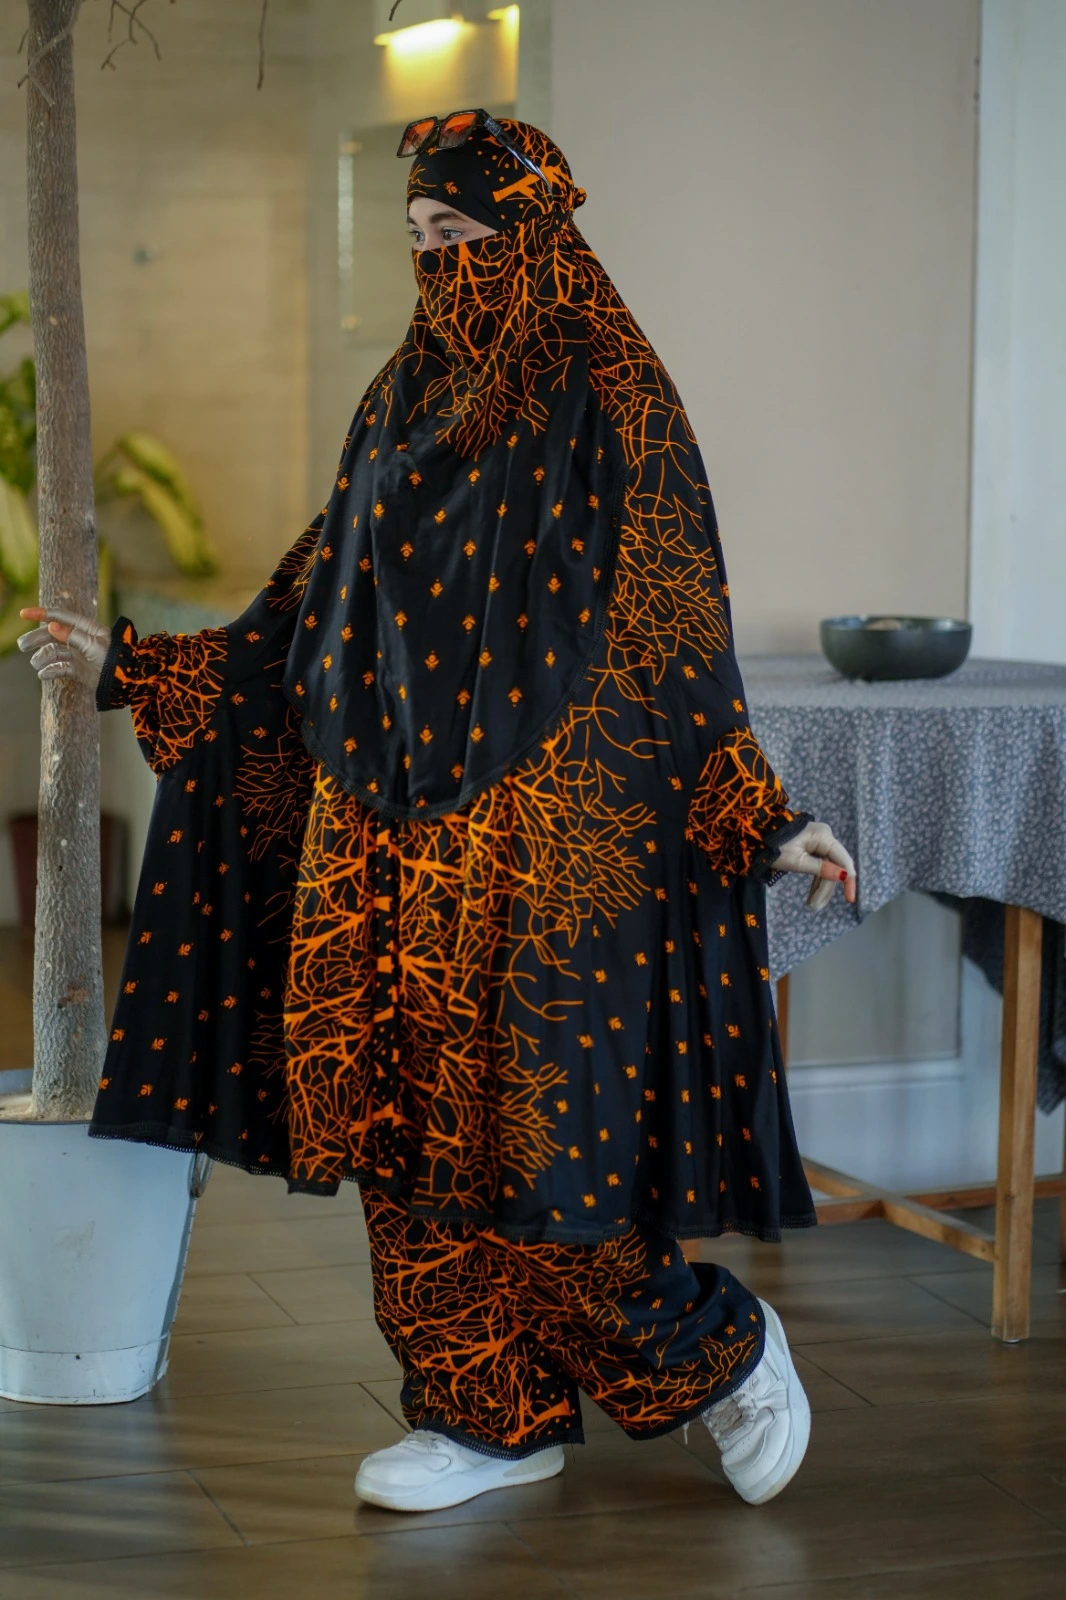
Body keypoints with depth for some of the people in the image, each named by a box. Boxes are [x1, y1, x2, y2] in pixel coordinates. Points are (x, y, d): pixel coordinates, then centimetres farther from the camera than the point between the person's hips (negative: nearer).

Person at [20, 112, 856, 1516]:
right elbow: (314, 613, 17)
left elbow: (678, 636, -8)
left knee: (534, 1129, -7)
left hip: (541, 831, -7)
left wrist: (762, 821, -13)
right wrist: (133, 668, 17)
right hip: (389, 834, 7)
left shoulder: (604, 399, -6)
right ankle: (494, 1417, 21)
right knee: (409, 1129, 8)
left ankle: (724, 1347, 16)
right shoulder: (406, 400, 13)